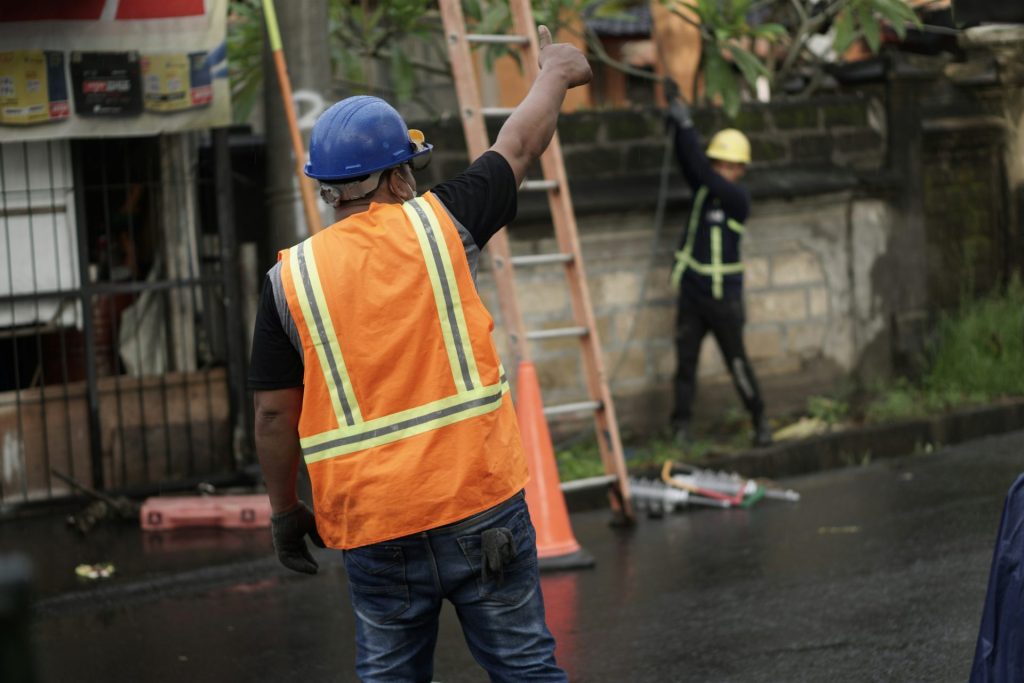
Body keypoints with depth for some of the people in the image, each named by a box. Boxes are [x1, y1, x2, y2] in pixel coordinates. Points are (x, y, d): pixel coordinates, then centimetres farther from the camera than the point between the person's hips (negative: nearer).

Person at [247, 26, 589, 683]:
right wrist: (556, 72, 33)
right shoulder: (437, 224, -2)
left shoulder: (291, 277, -1)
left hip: (373, 524, 1)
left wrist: (285, 509, 15)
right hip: (481, 502, -1)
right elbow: (520, 147, 15)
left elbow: (274, 414, 1)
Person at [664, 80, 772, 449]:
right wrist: (676, 118, -19)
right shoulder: (703, 188, 4)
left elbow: (703, 171, -26)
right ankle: (681, 427, 7)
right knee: (685, 364, 3)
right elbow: (689, 162, -6)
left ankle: (760, 421, 19)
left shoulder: (738, 198, -14)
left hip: (723, 298, -5)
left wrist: (685, 123, -30)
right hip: (691, 295, 5)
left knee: (738, 364, 4)